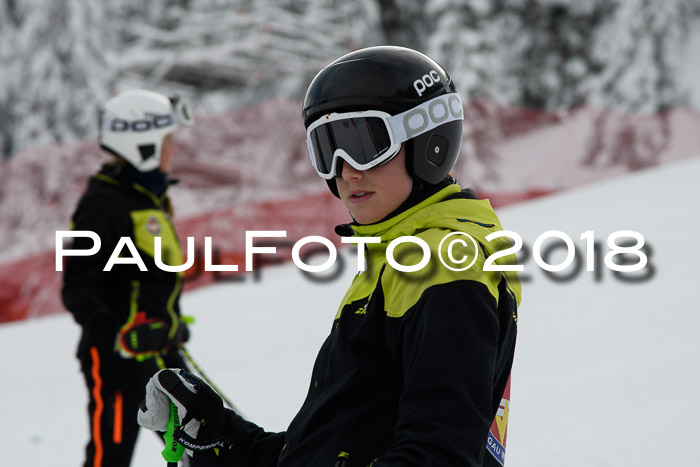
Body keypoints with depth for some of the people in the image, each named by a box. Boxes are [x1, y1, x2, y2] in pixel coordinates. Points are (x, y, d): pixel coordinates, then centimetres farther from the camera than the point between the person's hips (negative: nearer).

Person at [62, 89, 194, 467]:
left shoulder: (150, 196, 15)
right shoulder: (105, 202, -14)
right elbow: (77, 285, -19)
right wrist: (112, 335, -32)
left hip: (160, 351, 9)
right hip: (120, 355, -9)